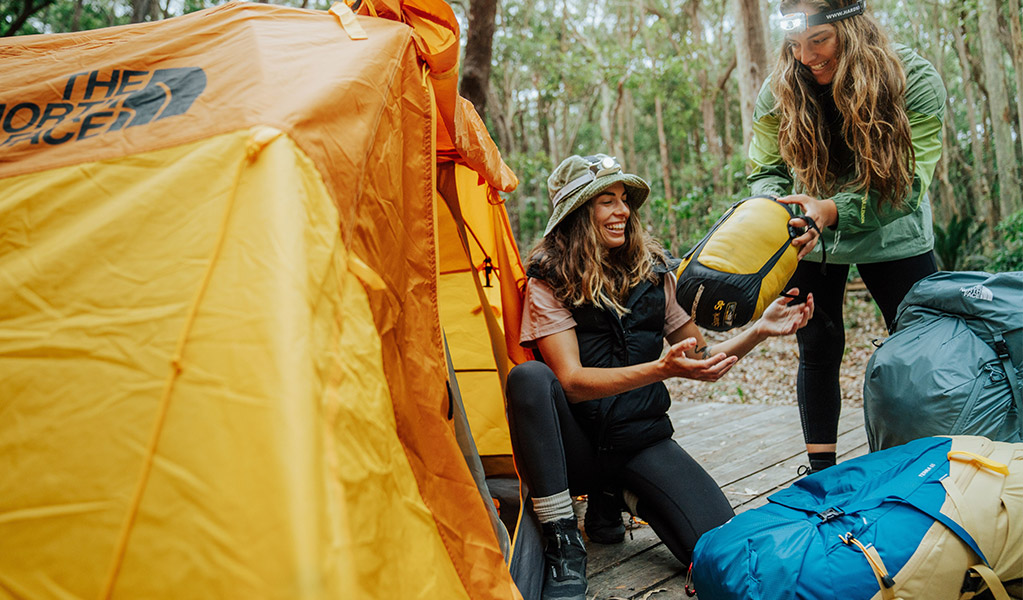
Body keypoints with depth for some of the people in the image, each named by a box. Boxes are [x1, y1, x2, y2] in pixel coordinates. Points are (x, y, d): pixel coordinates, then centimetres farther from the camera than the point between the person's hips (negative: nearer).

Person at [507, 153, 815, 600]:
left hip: (642, 442, 3)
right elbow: (572, 381, -20)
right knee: (529, 376, -34)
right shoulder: (549, 281, -8)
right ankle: (563, 547, -24)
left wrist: (760, 330, -5)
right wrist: (662, 368, -33)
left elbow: (702, 362, 11)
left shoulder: (654, 272, 5)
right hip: (575, 447, -3)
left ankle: (619, 498, 13)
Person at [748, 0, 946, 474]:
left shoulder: (915, 80, -21)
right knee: (818, 351, 4)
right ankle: (821, 476, 14)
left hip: (892, 236, -1)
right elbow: (766, 171, -11)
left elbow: (907, 183, -27)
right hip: (812, 241, 1)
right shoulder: (779, 91, -16)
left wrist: (832, 210, -43)